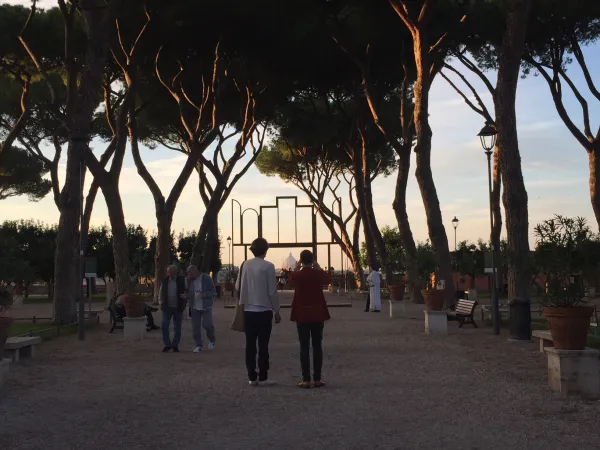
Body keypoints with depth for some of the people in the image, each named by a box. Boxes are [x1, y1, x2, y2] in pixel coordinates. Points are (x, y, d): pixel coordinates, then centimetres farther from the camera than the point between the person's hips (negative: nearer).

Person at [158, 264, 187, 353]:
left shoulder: (182, 280, -1)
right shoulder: (165, 281, 6)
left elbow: (187, 292, 2)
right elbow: (161, 292, 14)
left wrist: (185, 296, -19)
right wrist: (160, 302, 1)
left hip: (178, 308, -1)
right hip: (167, 307, 2)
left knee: (177, 327, 5)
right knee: (164, 326, -7)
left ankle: (175, 345, 17)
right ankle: (167, 344, 4)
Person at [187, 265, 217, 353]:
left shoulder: (206, 278, -10)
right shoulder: (189, 280, 0)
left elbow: (214, 292, -8)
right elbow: (188, 292, 14)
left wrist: (203, 294, -23)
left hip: (206, 306, -3)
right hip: (195, 307, 3)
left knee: (207, 324, -12)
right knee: (195, 327, 2)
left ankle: (211, 340, 16)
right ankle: (198, 345, 15)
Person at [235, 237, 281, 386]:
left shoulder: (245, 265, 1)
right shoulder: (268, 266, -10)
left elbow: (238, 287, 6)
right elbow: (272, 291, -8)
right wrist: (277, 311, 1)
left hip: (248, 310, 3)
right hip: (264, 311, -3)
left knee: (250, 345, 8)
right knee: (263, 345, 3)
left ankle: (252, 377, 11)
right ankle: (263, 377, 5)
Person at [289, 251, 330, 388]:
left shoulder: (297, 275, -8)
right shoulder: (319, 274, -6)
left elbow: (291, 279, 18)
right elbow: (328, 279, 19)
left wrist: (297, 267, 22)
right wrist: (317, 266, 17)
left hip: (302, 315, -1)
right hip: (318, 315, 1)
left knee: (304, 347, 1)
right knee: (317, 346, 6)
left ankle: (306, 380, -1)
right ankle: (317, 379, 7)